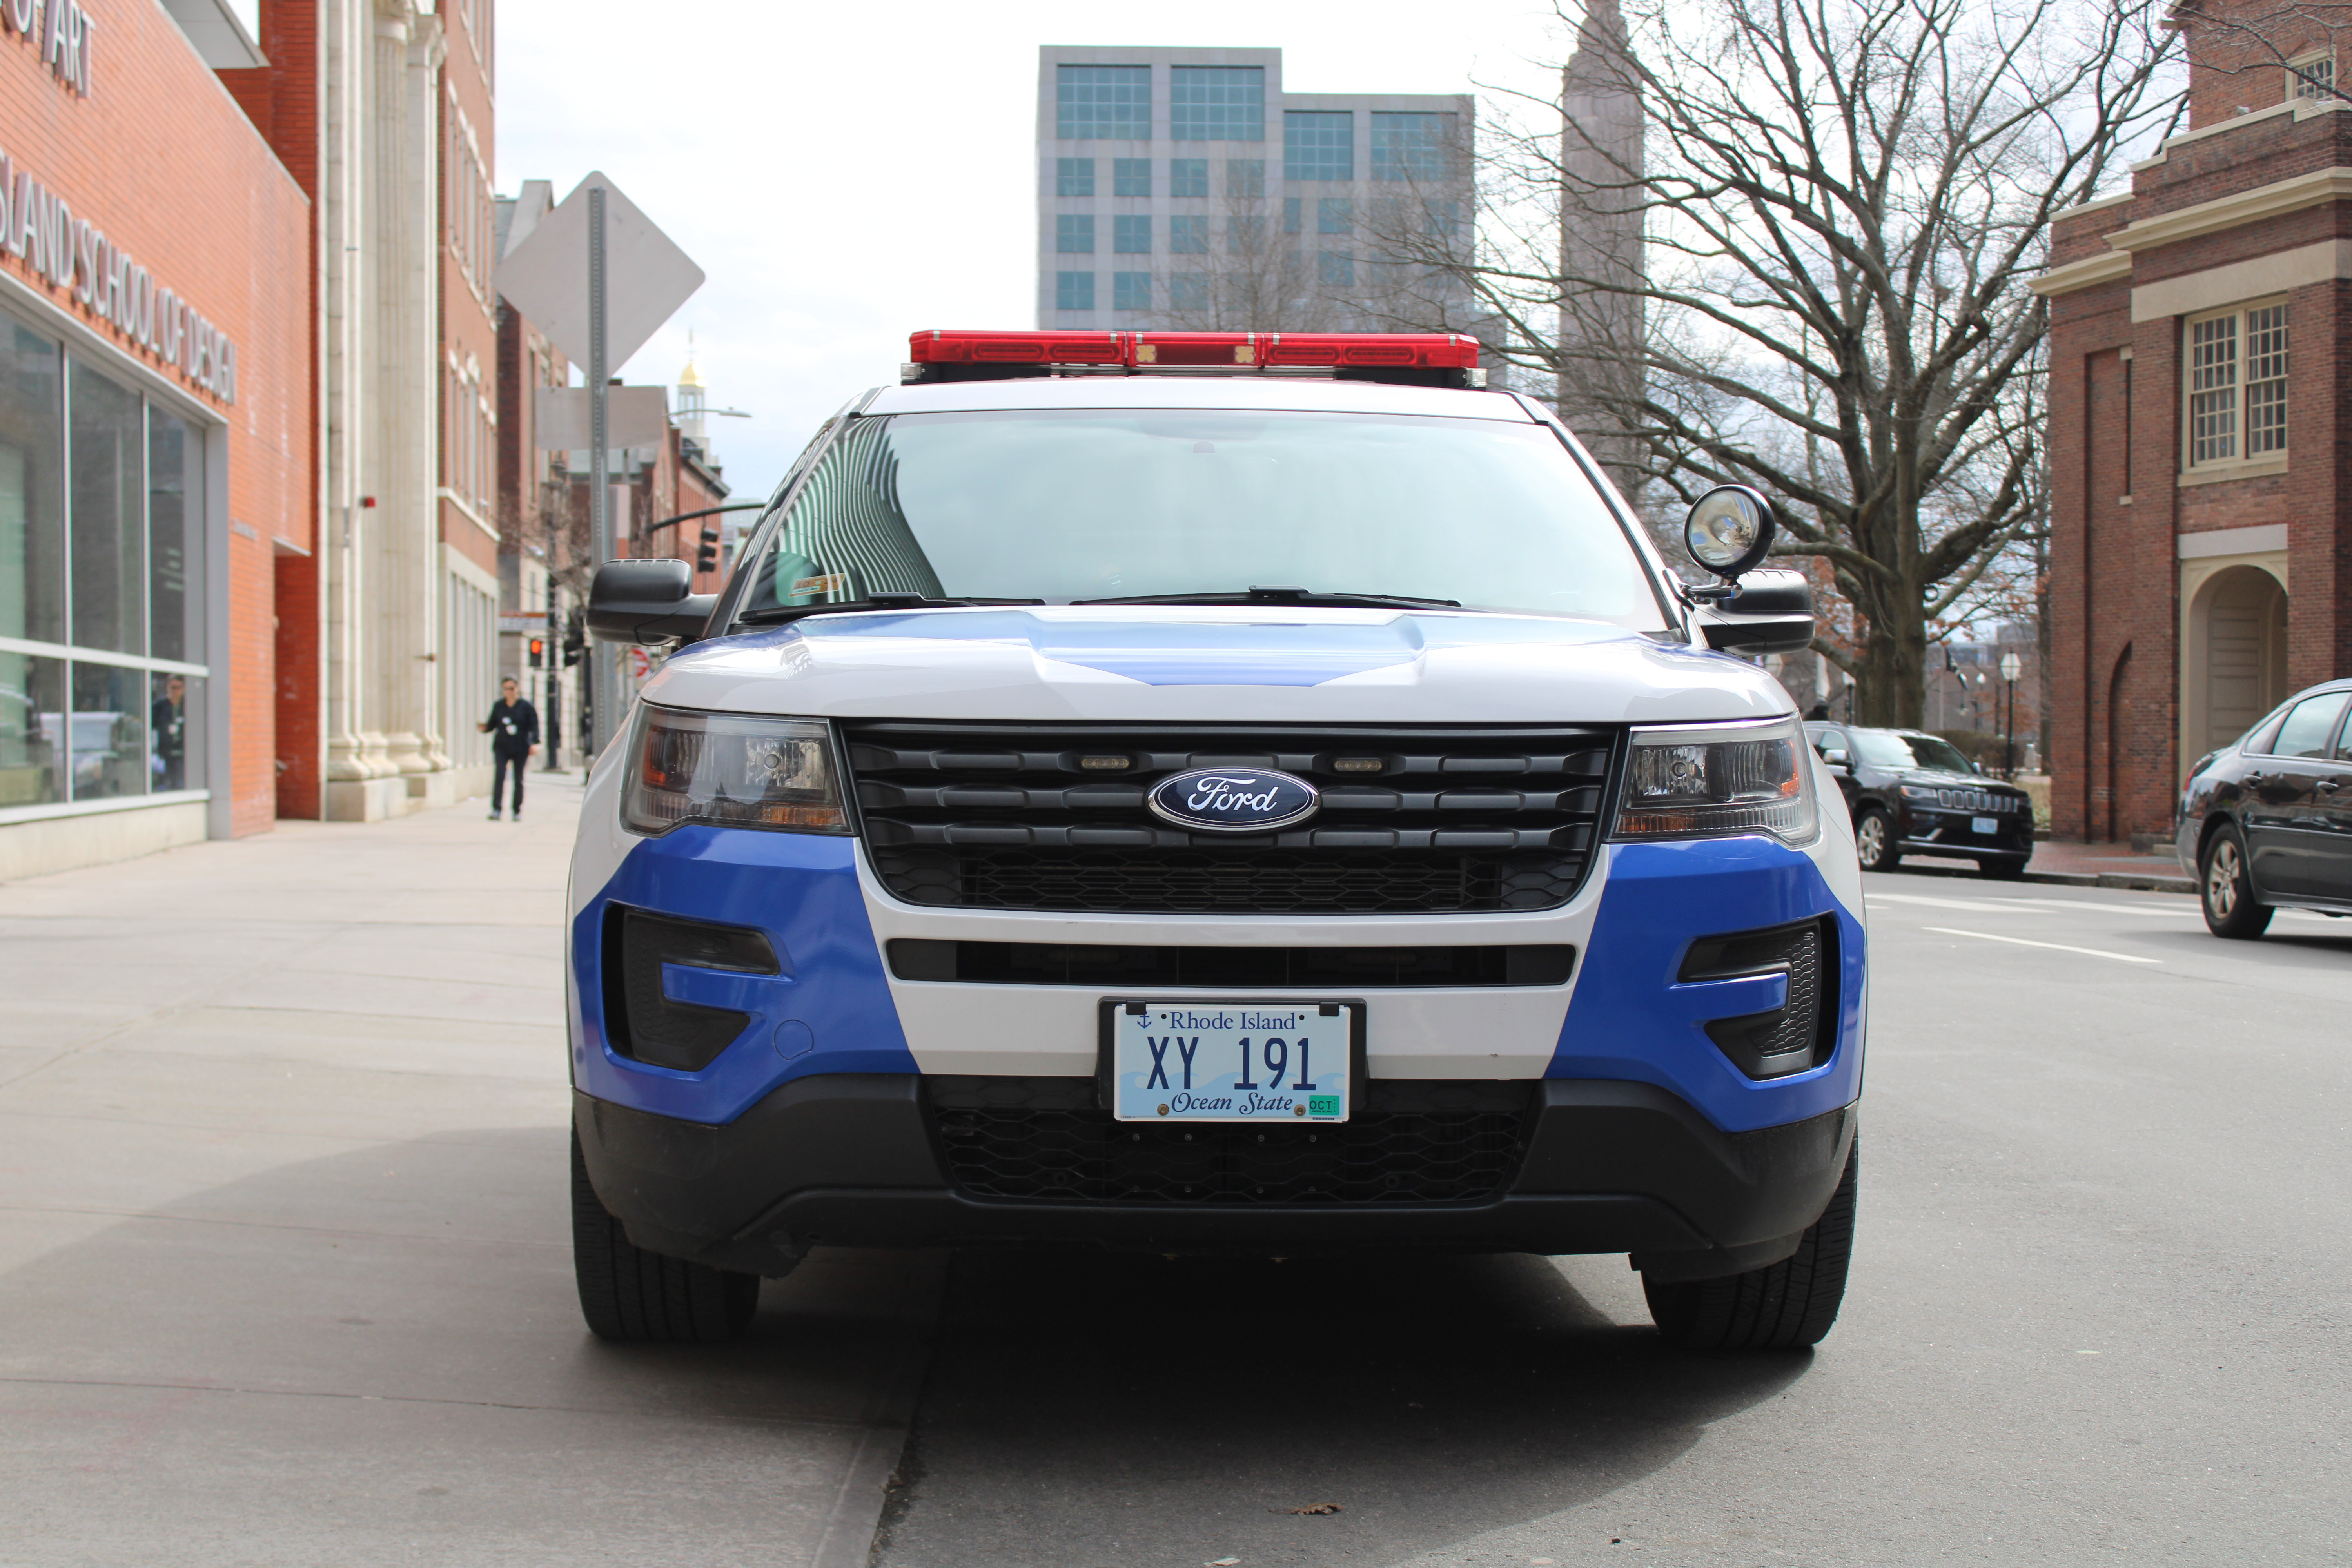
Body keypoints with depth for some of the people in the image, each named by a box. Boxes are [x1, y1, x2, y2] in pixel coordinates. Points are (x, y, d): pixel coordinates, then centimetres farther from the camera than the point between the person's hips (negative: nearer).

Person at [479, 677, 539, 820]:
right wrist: (485, 728, -8)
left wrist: (534, 743, -13)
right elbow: (492, 724, 15)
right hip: (501, 747, 1)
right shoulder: (498, 706, 9)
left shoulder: (526, 707, 0)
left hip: (520, 749, -1)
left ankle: (517, 812, 14)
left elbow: (534, 726, -1)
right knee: (499, 776, -15)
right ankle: (496, 810, -17)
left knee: (518, 780, 4)